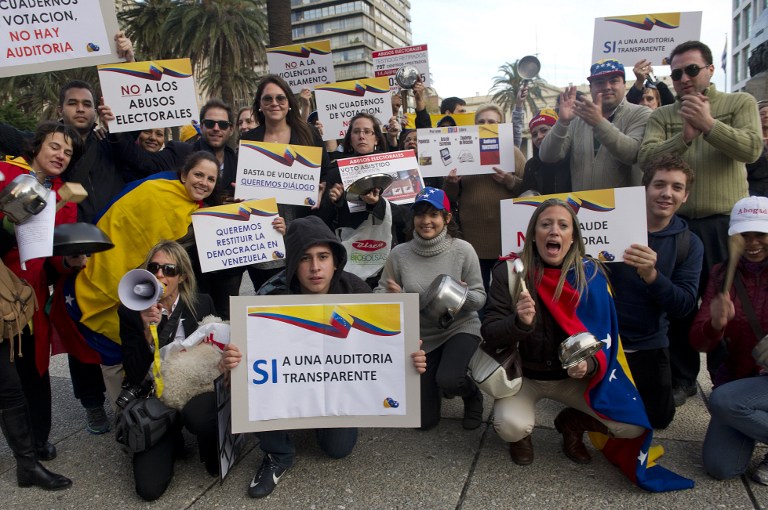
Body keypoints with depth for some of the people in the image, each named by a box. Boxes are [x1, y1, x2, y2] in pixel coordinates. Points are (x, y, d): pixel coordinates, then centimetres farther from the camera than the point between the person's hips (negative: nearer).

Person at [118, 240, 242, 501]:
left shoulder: (202, 304, -3)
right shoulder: (130, 312, -4)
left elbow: (215, 350, -3)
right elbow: (134, 376, -8)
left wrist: (227, 359, -29)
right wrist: (148, 331, -24)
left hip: (196, 391, 0)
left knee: (198, 415, -37)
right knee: (149, 488, -14)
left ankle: (212, 451, 0)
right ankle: (172, 441, 20)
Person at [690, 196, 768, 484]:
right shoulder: (723, 274, -1)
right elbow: (698, 343, -6)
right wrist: (716, 324, -28)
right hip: (739, 377, 4)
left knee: (721, 401, -32)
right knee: (720, 467, -6)